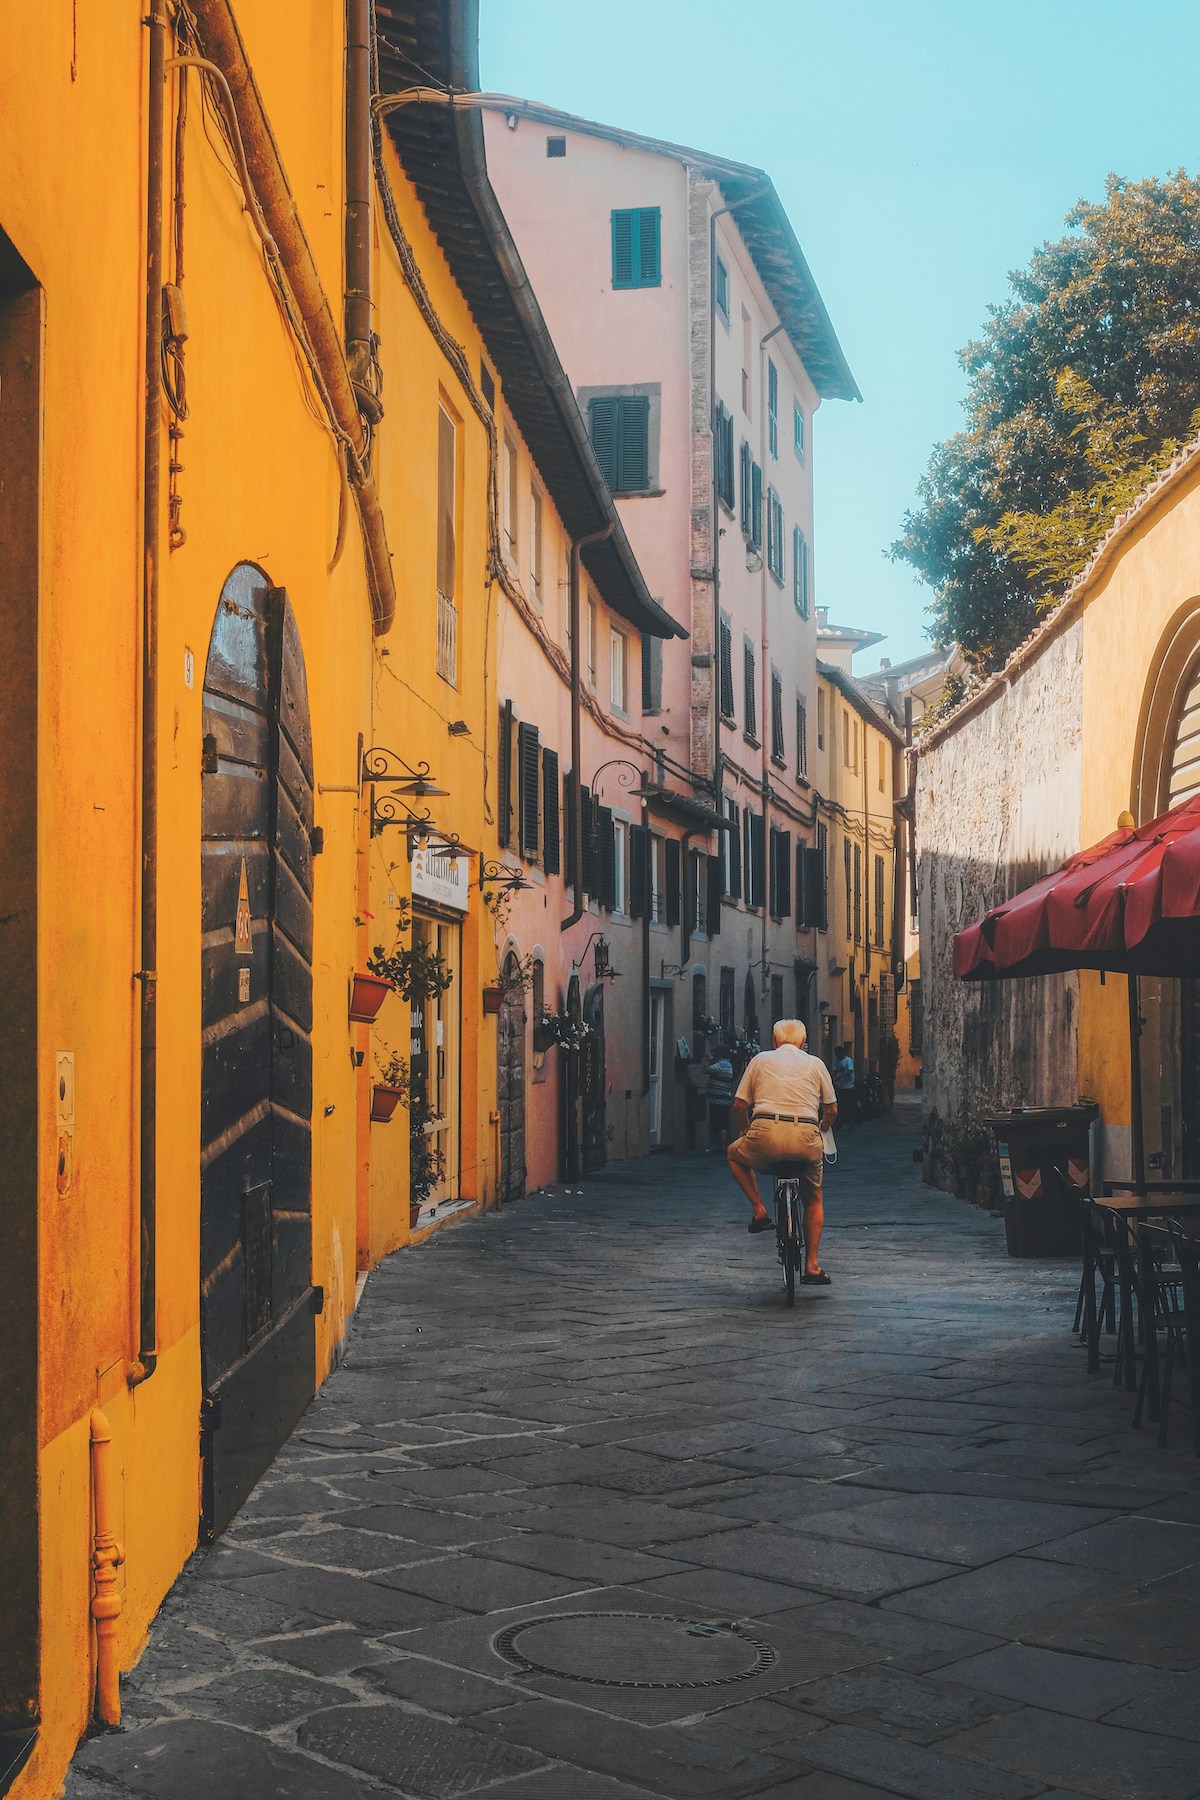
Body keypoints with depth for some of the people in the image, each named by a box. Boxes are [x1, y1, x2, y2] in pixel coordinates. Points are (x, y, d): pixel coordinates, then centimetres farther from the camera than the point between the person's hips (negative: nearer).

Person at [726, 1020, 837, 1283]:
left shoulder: (761, 1059, 15)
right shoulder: (815, 1064, 17)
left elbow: (739, 1105, 13)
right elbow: (831, 1110, 15)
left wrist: (745, 1131, 31)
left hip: (766, 1135, -1)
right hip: (806, 1139, 1)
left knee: (734, 1155, 32)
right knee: (814, 1200, 25)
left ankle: (760, 1210, 16)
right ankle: (812, 1265, 17)